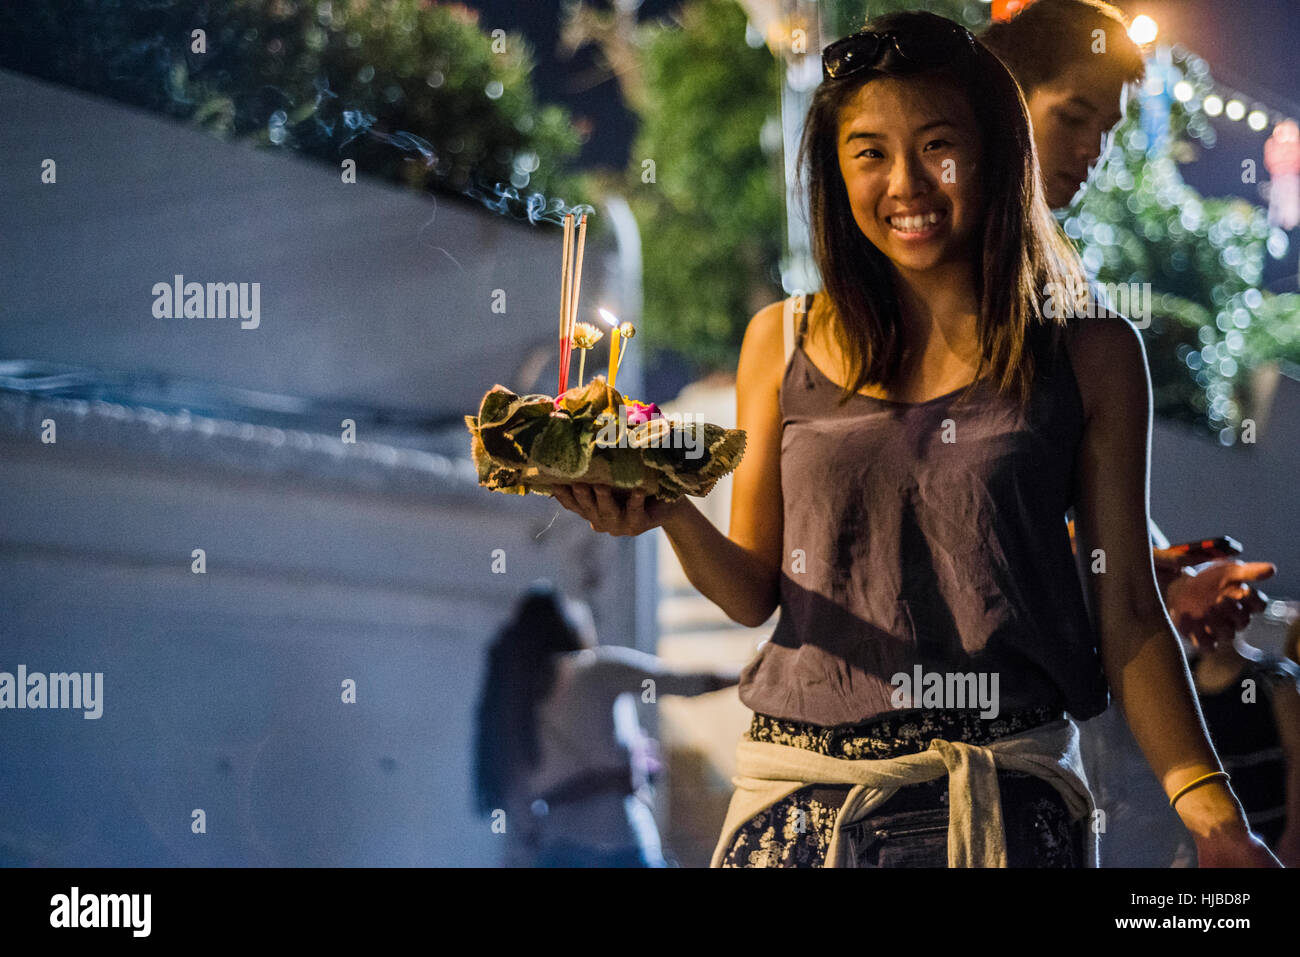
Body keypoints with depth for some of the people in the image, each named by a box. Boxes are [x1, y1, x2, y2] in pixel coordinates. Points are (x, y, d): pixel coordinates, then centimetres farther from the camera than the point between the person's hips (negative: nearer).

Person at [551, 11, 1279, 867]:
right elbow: (753, 593, 8)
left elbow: (1128, 608, 1)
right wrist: (671, 515, -12)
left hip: (1006, 796, -1)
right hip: (800, 791, 2)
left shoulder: (1089, 355, 1)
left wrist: (1215, 818, -8)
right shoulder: (783, 342, 6)